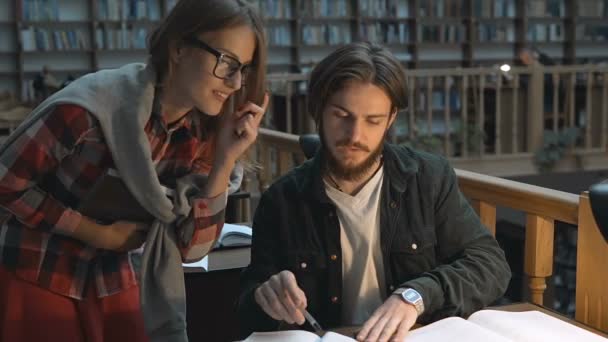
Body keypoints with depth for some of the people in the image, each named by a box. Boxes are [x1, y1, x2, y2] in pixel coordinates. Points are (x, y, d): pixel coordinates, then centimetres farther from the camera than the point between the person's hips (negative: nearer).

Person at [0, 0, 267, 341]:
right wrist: (99, 234, -18)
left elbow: (192, 246, -9)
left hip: (113, 280, 5)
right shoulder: (91, 107, -26)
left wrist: (225, 160, -19)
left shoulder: (201, 131, -7)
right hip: (35, 278, -5)